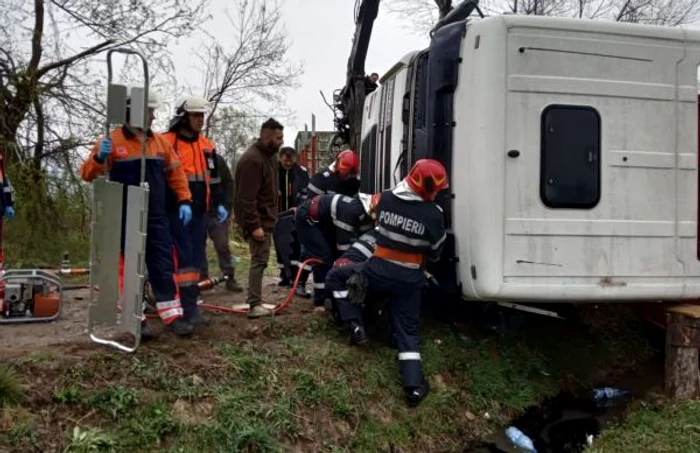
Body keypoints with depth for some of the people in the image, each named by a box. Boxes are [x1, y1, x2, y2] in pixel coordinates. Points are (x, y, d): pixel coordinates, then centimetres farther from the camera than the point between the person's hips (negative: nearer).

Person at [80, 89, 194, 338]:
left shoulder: (160, 141, 8)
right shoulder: (111, 140, -6)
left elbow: (176, 173, 14)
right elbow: (87, 174, -8)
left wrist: (184, 201, 4)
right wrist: (99, 158, -28)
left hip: (156, 217, 4)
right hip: (125, 219, -4)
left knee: (164, 265, 4)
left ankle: (173, 315, 10)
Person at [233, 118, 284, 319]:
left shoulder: (269, 155, 11)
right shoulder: (252, 160, -21)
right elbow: (246, 197, -25)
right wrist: (254, 225, -26)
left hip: (265, 217, 10)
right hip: (257, 219, -10)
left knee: (260, 259, 14)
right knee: (259, 260, -11)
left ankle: (255, 302, 22)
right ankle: (255, 305, -9)